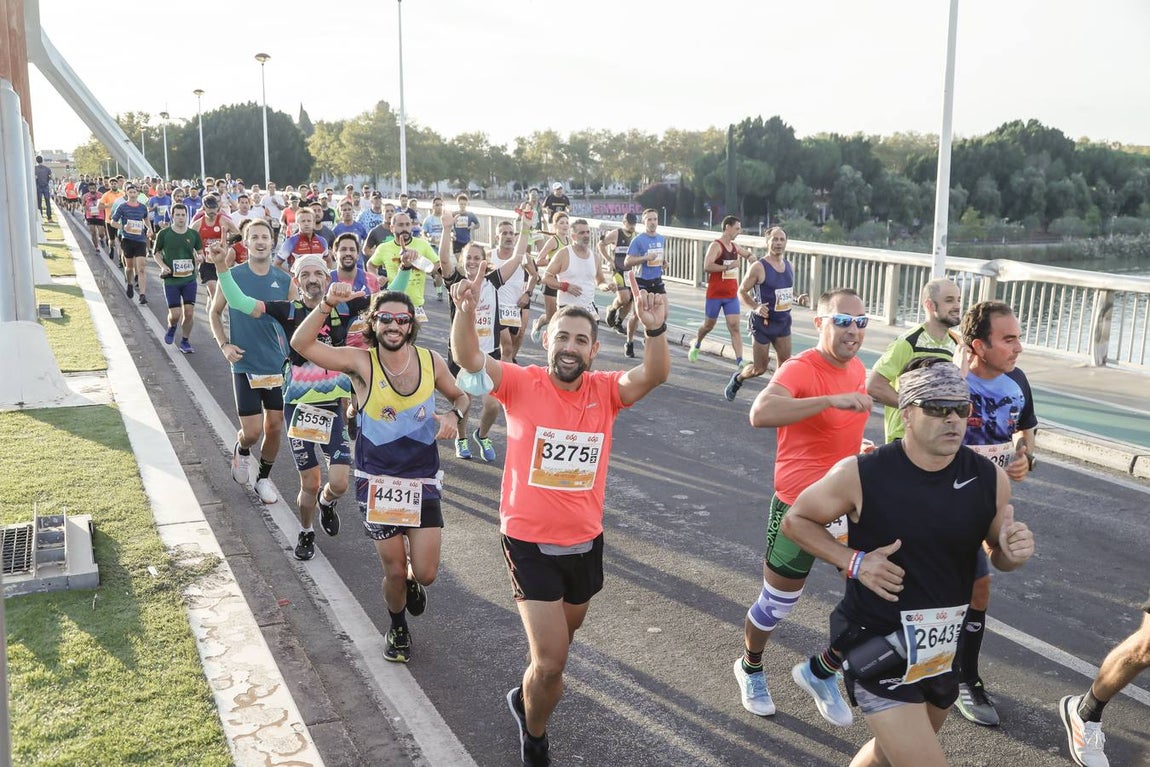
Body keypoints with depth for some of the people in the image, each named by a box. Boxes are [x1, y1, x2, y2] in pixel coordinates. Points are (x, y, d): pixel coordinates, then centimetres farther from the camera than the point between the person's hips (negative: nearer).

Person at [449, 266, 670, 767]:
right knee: (551, 660, -6)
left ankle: (525, 697, 60)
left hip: (585, 541, 4)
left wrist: (655, 329, -42)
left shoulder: (607, 390, -6)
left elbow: (655, 375, -23)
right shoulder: (522, 384, -11)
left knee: (558, 647, 27)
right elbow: (467, 358, -25)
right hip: (529, 542, -4)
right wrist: (466, 310, -45)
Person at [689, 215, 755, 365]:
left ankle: (739, 361, -11)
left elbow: (749, 255, 29)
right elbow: (707, 267, -28)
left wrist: (751, 256, 4)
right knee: (709, 325, 13)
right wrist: (728, 267, -27)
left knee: (734, 327, -5)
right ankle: (696, 344, 43)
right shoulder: (716, 246, -14)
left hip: (732, 295, 5)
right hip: (715, 294, -5)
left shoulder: (735, 247, 9)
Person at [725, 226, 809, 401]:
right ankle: (737, 378, 33)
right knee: (760, 368, 4)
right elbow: (742, 292, -8)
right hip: (763, 322, -6)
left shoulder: (789, 266, 6)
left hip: (783, 321, 6)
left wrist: (797, 299, 0)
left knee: (785, 363, 1)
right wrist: (755, 307, -23)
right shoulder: (758, 267, -14)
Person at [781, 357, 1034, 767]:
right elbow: (796, 520, -3)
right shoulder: (860, 476, -19)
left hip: (944, 651, 5)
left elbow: (997, 554, 8)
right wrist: (854, 561, -18)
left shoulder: (990, 479, -8)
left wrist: (1014, 552, -16)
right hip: (878, 651, -5)